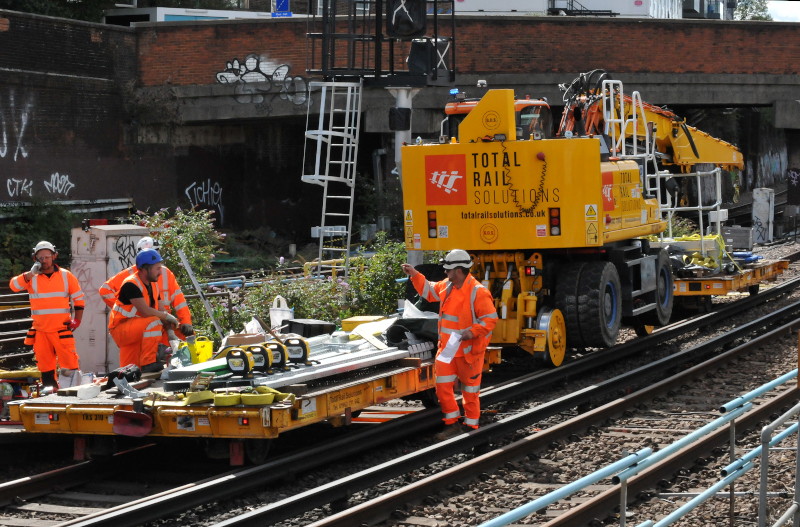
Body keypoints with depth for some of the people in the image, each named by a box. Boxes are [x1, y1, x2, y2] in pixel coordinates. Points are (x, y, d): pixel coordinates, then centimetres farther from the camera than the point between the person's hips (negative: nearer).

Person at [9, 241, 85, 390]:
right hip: (40, 330, 2)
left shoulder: (66, 276, 4)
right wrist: (30, 274, -22)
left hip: (62, 329, -2)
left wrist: (77, 320, 4)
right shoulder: (31, 277, 4)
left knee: (69, 361, -11)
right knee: (45, 365, 7)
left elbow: (78, 299, 10)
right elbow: (14, 285, -13)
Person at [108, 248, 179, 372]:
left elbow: (157, 310, 10)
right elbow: (145, 312, -27)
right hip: (120, 328, -9)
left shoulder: (153, 285, 8)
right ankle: (148, 363, -29)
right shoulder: (131, 285, -19)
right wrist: (167, 316, -16)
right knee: (153, 322, -30)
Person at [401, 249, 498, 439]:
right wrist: (415, 275, 16)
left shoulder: (477, 292, -18)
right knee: (443, 386, 4)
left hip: (468, 350, -7)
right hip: (447, 349, 7)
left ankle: (470, 425, 19)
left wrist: (473, 332, -30)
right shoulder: (446, 287, 6)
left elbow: (490, 319, -19)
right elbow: (429, 290, 25)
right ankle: (452, 424, 15)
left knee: (470, 389, 7)